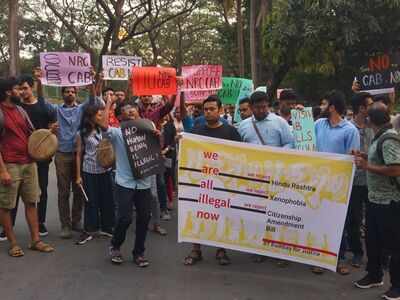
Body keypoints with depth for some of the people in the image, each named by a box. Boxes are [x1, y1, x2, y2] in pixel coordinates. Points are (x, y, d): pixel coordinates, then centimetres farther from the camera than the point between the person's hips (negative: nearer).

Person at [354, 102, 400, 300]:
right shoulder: (380, 137, 8)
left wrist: (367, 166, -21)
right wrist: (365, 158, 8)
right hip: (375, 198, 9)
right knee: (373, 240, 18)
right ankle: (374, 275, 34)